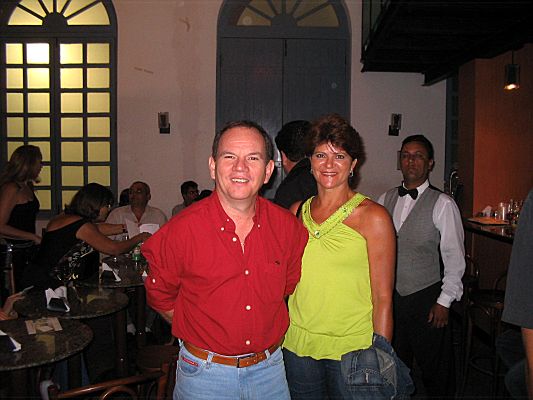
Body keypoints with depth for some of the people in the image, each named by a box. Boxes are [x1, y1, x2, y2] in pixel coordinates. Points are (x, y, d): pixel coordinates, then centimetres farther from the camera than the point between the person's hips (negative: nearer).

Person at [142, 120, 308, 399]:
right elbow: (159, 295, -2)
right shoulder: (183, 229, -17)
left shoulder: (287, 226, -9)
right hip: (204, 374, -2)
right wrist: (204, 334, 0)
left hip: (270, 369, 3)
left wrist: (266, 333, 6)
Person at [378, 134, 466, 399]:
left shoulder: (442, 204, -8)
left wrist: (444, 301, -9)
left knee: (435, 370, 9)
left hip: (427, 298, -4)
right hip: (391, 295, 4)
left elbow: (455, 258, -7)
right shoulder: (386, 199, 6)